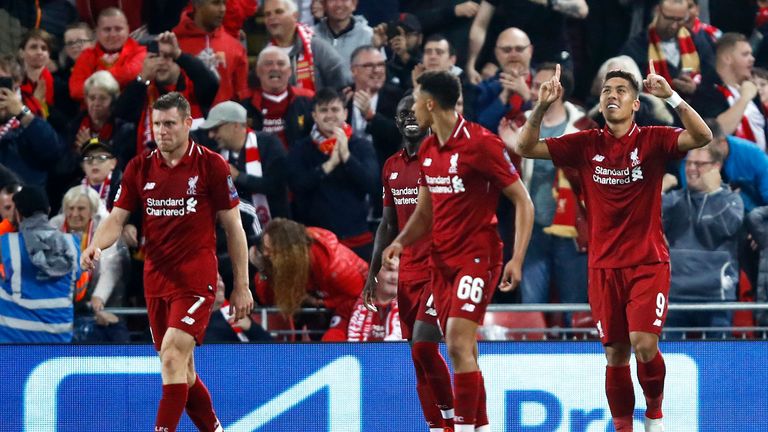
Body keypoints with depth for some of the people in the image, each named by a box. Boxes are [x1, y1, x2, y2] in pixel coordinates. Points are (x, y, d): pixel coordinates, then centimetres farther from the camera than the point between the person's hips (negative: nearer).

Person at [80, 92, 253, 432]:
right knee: (182, 372, 12)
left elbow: (233, 226, -1)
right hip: (156, 281, 5)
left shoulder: (211, 165, -4)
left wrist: (241, 286, -1)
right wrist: (95, 247, -19)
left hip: (196, 279, -5)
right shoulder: (139, 169, 7)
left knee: (173, 357, -20)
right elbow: (117, 218, 4)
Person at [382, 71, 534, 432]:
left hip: (477, 256, -8)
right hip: (442, 259, 8)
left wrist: (517, 259, -19)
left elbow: (523, 202, -10)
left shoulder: (481, 144, -13)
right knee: (462, 349, 8)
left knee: (458, 344, -17)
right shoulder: (427, 151, 11)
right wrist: (400, 243, 1)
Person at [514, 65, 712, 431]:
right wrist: (542, 106, -15)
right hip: (604, 266, 3)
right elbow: (526, 148, 0)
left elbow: (701, 137, -20)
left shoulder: (652, 140, -4)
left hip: (648, 263, -3)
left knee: (643, 343, -15)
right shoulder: (585, 145, 3)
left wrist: (671, 97, -32)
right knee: (615, 354, 4)